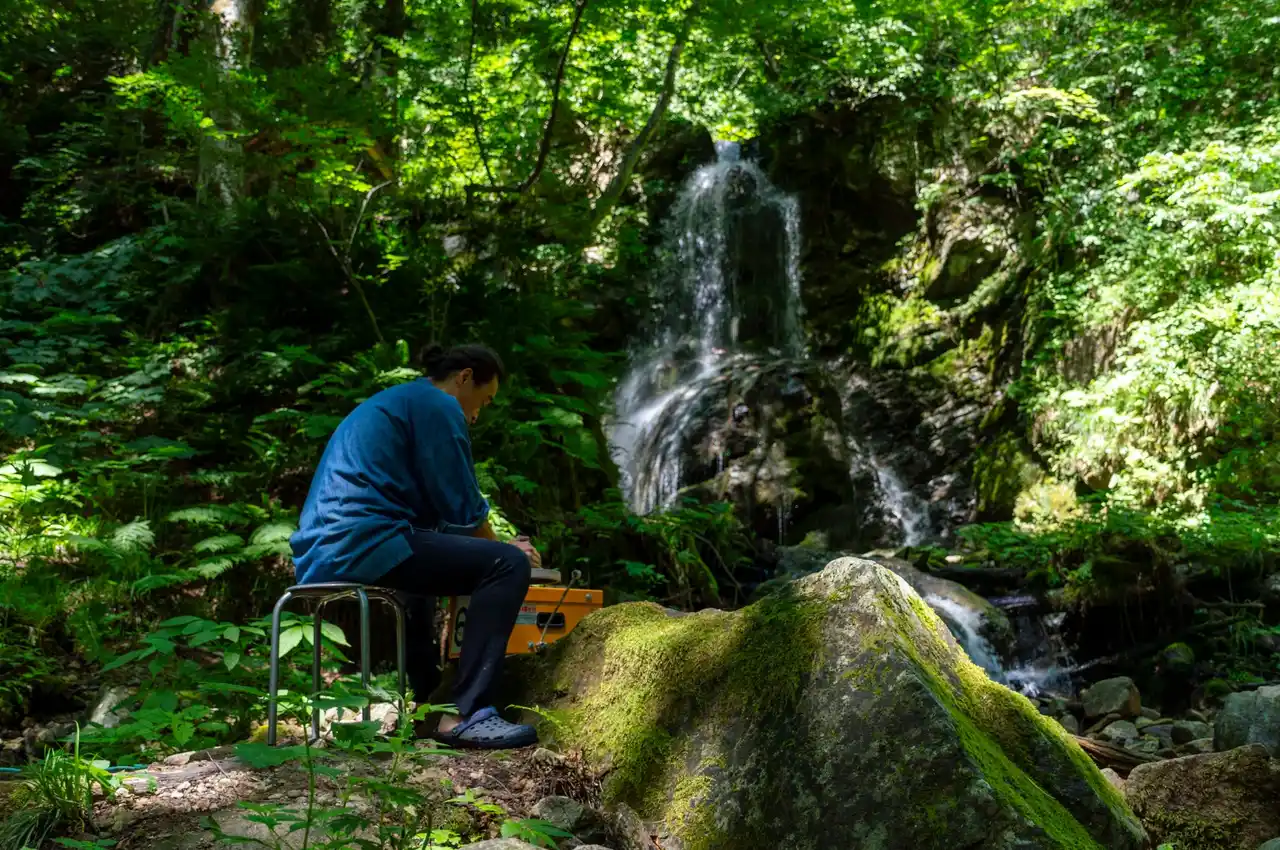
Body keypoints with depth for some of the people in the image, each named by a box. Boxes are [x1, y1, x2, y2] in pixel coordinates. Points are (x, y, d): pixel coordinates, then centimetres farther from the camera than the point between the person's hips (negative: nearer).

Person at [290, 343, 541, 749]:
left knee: (418, 562, 39)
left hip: (320, 553, 11)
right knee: (508, 565, -13)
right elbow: (461, 509, -5)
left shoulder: (384, 403, 29)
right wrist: (501, 547, 14)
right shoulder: (439, 405, -1)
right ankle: (464, 715, -18)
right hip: (363, 543, -10)